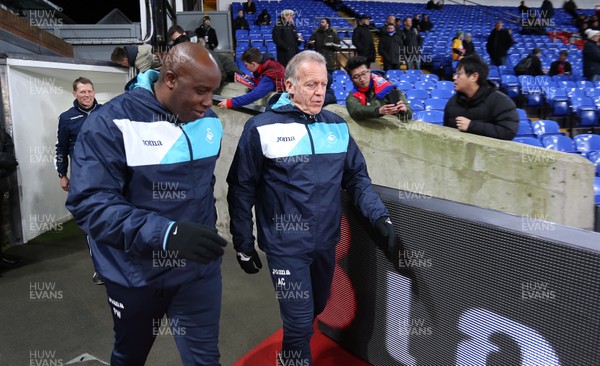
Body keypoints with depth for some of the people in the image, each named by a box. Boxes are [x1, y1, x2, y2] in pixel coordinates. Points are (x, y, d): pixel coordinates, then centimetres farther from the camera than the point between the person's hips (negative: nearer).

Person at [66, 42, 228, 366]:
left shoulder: (208, 122, 0)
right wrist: (166, 232, -38)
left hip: (199, 269, 3)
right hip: (137, 275, -3)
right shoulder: (111, 124, -20)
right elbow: (90, 203, -27)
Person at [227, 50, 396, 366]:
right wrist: (243, 244, -3)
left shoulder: (337, 126, 2)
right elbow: (242, 190, -6)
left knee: (316, 308, 24)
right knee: (300, 322, -1)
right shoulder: (261, 128, -12)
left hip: (326, 241, 6)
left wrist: (380, 217, -8)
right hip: (286, 245, -5)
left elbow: (357, 178, 7)